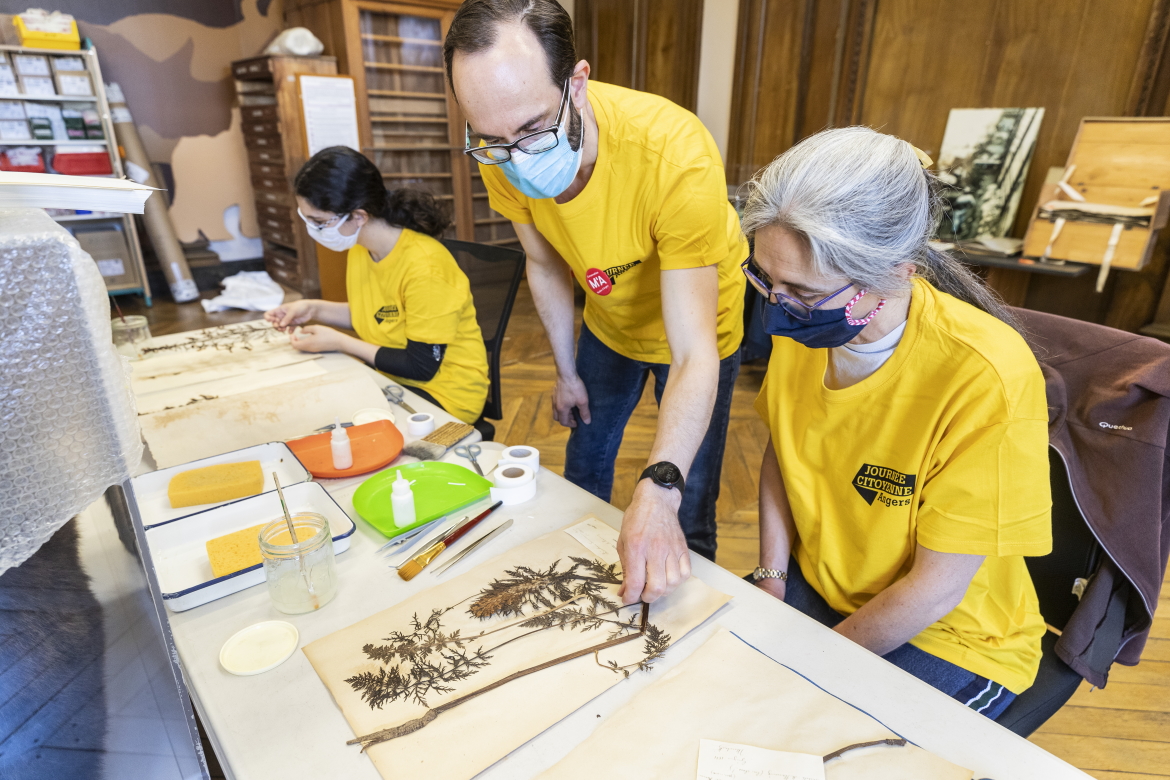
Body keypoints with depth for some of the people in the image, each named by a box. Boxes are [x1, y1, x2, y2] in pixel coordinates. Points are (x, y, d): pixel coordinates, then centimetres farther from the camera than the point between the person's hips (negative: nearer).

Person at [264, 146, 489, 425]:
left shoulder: (423, 266, -27)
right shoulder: (359, 247, -2)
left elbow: (422, 366, -22)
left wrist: (339, 343, -16)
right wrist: (315, 309, 0)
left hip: (442, 393, -8)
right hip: (387, 376, 8)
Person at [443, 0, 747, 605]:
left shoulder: (676, 154, -39)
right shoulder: (501, 156, -23)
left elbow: (694, 358, -41)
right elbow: (546, 265, -4)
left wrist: (659, 489, -52)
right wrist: (566, 371, 3)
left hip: (695, 326, -4)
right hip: (608, 323, 5)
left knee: (685, 515, -1)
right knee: (584, 461, 21)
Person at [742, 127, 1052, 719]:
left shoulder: (985, 379, -31)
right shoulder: (799, 323, -13)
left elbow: (936, 587, -22)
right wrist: (771, 581, -5)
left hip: (947, 641, -4)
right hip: (814, 583, 5)